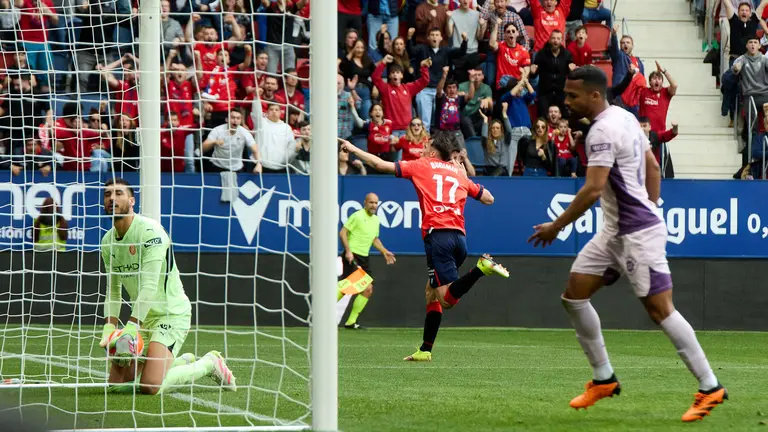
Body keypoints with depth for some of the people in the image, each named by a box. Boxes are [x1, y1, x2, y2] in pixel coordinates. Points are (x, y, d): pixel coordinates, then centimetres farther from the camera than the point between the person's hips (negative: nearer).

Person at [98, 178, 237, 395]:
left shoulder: (150, 232, -19)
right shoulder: (108, 241, 5)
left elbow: (150, 286, -26)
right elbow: (112, 290, 8)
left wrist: (131, 328, -30)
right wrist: (109, 328, -8)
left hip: (171, 313, -8)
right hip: (142, 317, 8)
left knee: (150, 386, -23)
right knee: (116, 383, 5)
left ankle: (209, 364, 4)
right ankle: (183, 362, 24)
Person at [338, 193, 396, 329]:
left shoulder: (375, 219, 15)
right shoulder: (357, 216, -9)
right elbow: (342, 232, -12)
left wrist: (384, 252, 16)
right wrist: (348, 251, -20)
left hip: (364, 258, 8)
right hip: (352, 257, -8)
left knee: (368, 289, 0)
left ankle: (351, 322, 6)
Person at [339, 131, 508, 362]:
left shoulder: (421, 166, 11)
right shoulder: (459, 173, 22)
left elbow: (380, 164, 12)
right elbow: (488, 198, 29)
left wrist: (352, 149, 26)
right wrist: (464, 176, 33)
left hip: (438, 234, -6)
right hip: (459, 237, 6)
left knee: (447, 299, -16)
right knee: (432, 293, 17)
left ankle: (481, 268, -36)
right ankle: (425, 350, 15)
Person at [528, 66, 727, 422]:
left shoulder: (603, 131, -19)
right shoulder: (625, 117, 10)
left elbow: (593, 190, -26)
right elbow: (653, 169, 17)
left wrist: (556, 227, -19)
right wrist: (649, 210, 21)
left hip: (637, 233, -10)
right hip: (615, 232, 10)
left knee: (659, 309, -8)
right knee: (574, 294, 8)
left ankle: (710, 388, -2)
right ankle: (603, 379, 15)